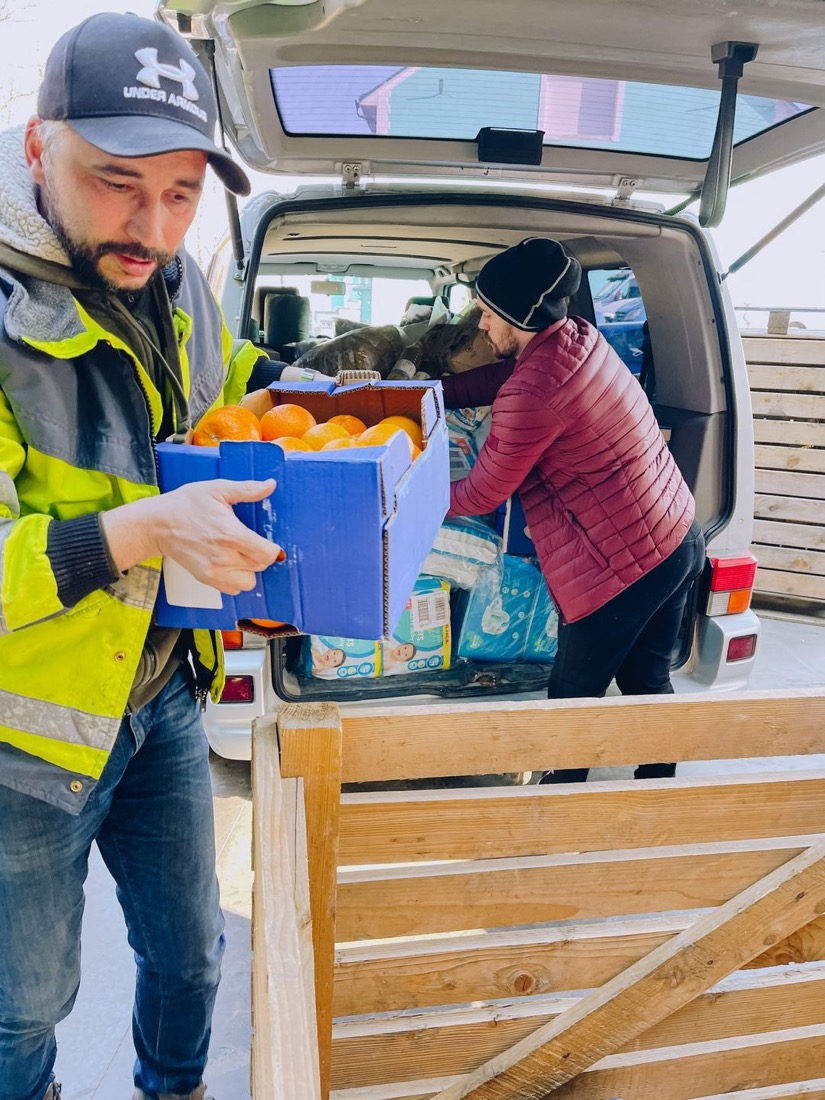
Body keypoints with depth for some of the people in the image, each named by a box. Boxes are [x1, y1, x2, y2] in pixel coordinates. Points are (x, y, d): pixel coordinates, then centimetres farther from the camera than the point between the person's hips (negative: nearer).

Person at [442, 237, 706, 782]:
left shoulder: (532, 392, -24)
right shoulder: (580, 336, 3)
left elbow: (483, 494, -13)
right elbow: (496, 378, 17)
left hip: (623, 566, -9)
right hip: (682, 538, 9)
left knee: (573, 696, 11)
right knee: (648, 682, 23)